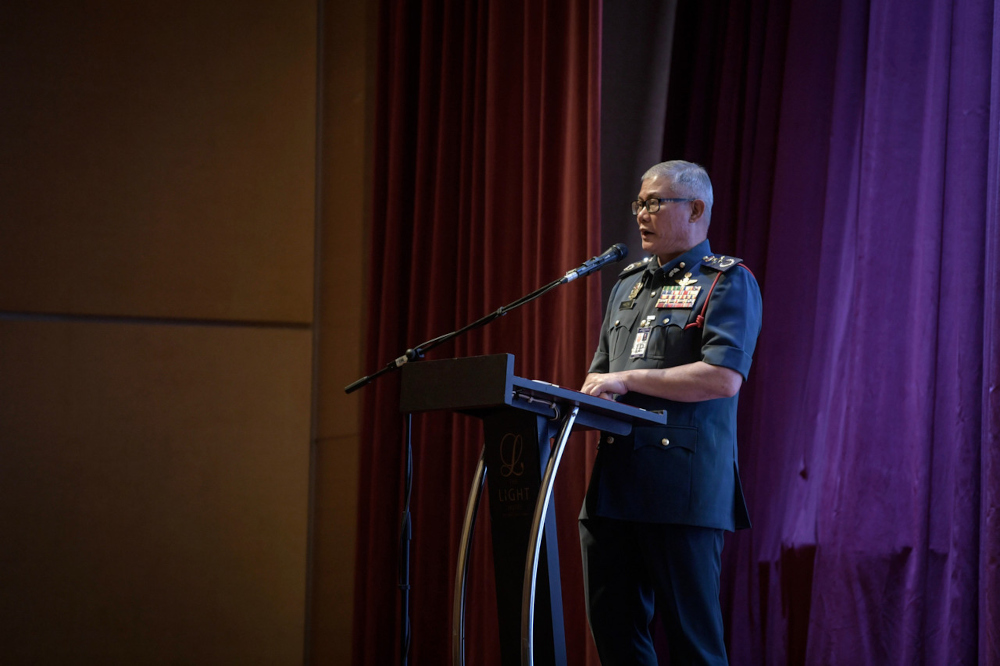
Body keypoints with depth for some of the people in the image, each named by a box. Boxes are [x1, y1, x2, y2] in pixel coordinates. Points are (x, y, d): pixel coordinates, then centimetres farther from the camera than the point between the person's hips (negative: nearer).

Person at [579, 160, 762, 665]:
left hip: (682, 484, -7)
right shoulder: (629, 284, 22)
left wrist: (629, 380, -15)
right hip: (615, 478, 7)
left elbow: (724, 377, -16)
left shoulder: (727, 281, -1)